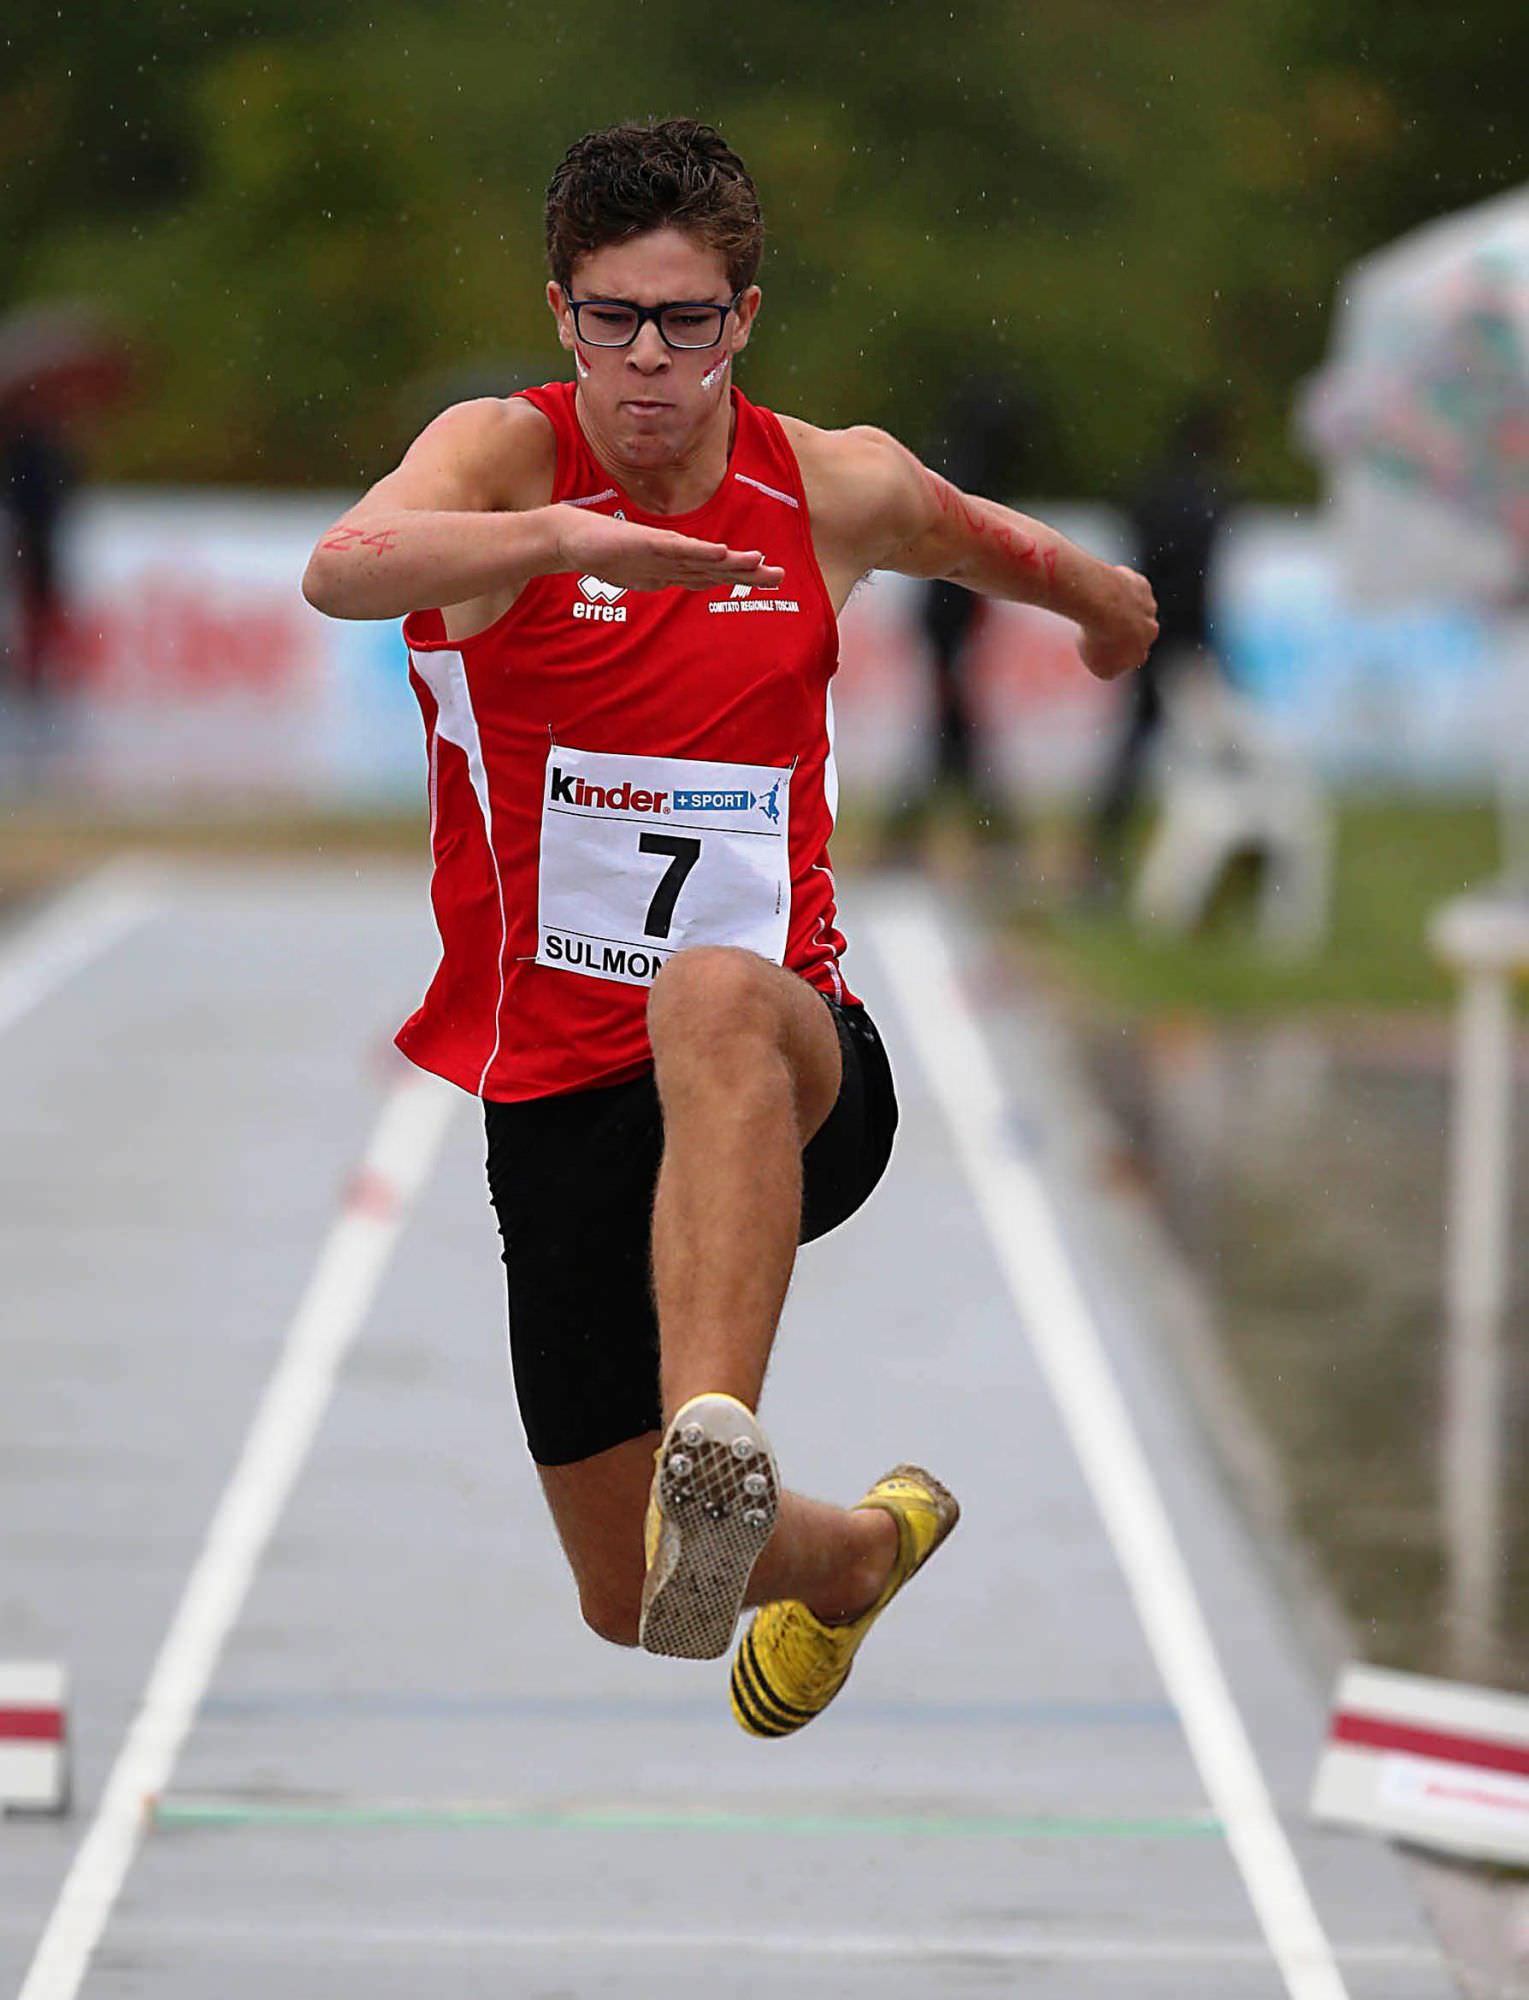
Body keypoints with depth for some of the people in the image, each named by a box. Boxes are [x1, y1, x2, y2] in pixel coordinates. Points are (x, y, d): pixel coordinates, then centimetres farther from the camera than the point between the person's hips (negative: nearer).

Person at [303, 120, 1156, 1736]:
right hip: (556, 1097, 1)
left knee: (714, 999, -40)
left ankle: (716, 1448, -59)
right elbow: (342, 572, -31)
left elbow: (984, 543, 29)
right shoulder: (505, 454, -7)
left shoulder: (841, 491, 3)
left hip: (792, 1068, -1)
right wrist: (553, 538, -49)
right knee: (629, 1605, 8)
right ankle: (860, 1549, 43)